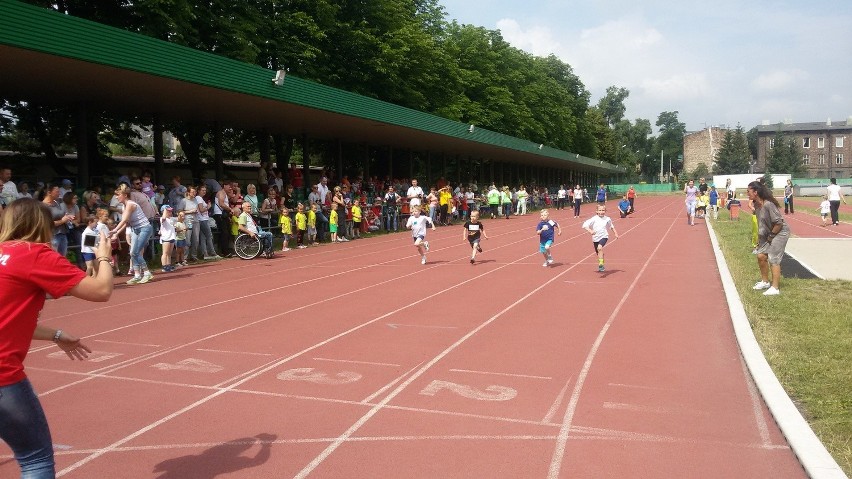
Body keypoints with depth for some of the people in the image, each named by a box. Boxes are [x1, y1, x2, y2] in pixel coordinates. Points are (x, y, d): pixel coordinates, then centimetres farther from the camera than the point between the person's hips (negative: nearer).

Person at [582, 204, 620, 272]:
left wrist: (616, 233, 18)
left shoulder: (607, 219, -1)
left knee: (600, 248, -31)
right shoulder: (594, 219, -8)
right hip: (595, 238, 2)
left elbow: (612, 227, 19)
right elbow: (585, 225, -12)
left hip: (604, 237, -2)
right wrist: (590, 231, -26)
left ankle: (601, 264, -30)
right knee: (598, 253, 17)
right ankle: (601, 264, 45)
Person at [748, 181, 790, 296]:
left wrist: (771, 236, -15)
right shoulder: (757, 204, -1)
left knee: (773, 259, -8)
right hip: (769, 233, 9)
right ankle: (765, 282, 27)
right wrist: (760, 237, 10)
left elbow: (779, 223, -25)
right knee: (761, 255, 10)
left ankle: (775, 288, 0)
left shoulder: (768, 204, -28)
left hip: (780, 232, -9)